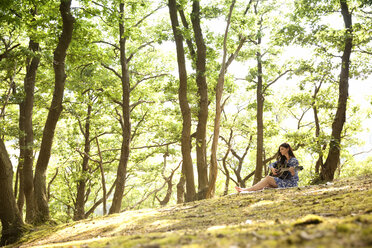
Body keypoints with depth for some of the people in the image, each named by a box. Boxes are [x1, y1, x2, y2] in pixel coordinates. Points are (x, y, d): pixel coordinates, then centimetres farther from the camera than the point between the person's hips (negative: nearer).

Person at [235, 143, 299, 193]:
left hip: (291, 183, -7)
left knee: (268, 178, -22)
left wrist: (292, 171, -34)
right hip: (283, 181, 7)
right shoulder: (282, 160, 17)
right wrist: (272, 169, -7)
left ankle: (247, 190, -26)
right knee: (266, 185, -19)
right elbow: (271, 164, 15)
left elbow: (294, 177, -11)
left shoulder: (294, 160, -6)